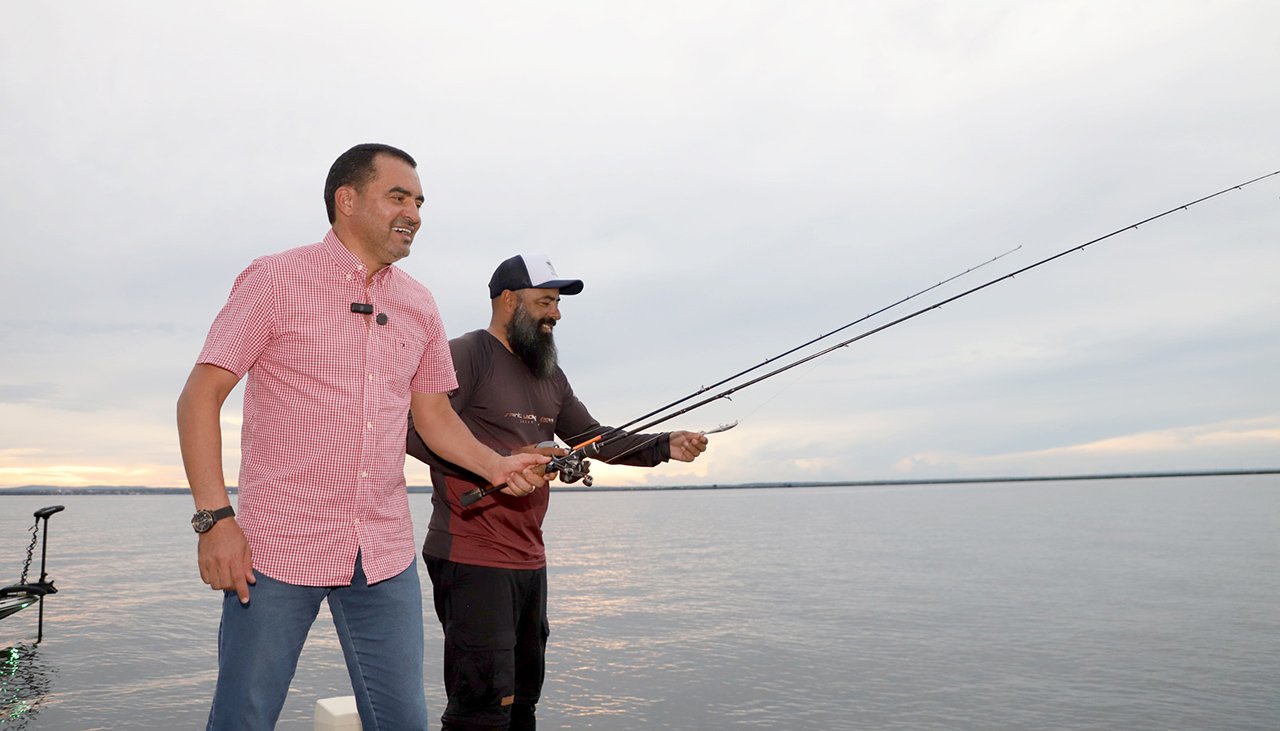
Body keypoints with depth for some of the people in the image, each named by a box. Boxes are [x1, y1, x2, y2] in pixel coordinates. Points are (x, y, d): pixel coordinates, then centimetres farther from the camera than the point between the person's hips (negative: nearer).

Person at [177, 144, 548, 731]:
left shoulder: (418, 305, 10)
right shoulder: (274, 280, -4)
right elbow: (199, 398, -6)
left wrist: (495, 465, -1)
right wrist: (215, 519, -14)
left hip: (386, 557, 4)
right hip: (278, 550, -4)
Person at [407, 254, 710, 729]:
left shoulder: (550, 376, 18)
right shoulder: (465, 355, -8)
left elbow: (596, 438, 19)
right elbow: (418, 430, -18)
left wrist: (664, 446, 5)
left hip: (530, 560, 9)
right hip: (473, 560, -8)